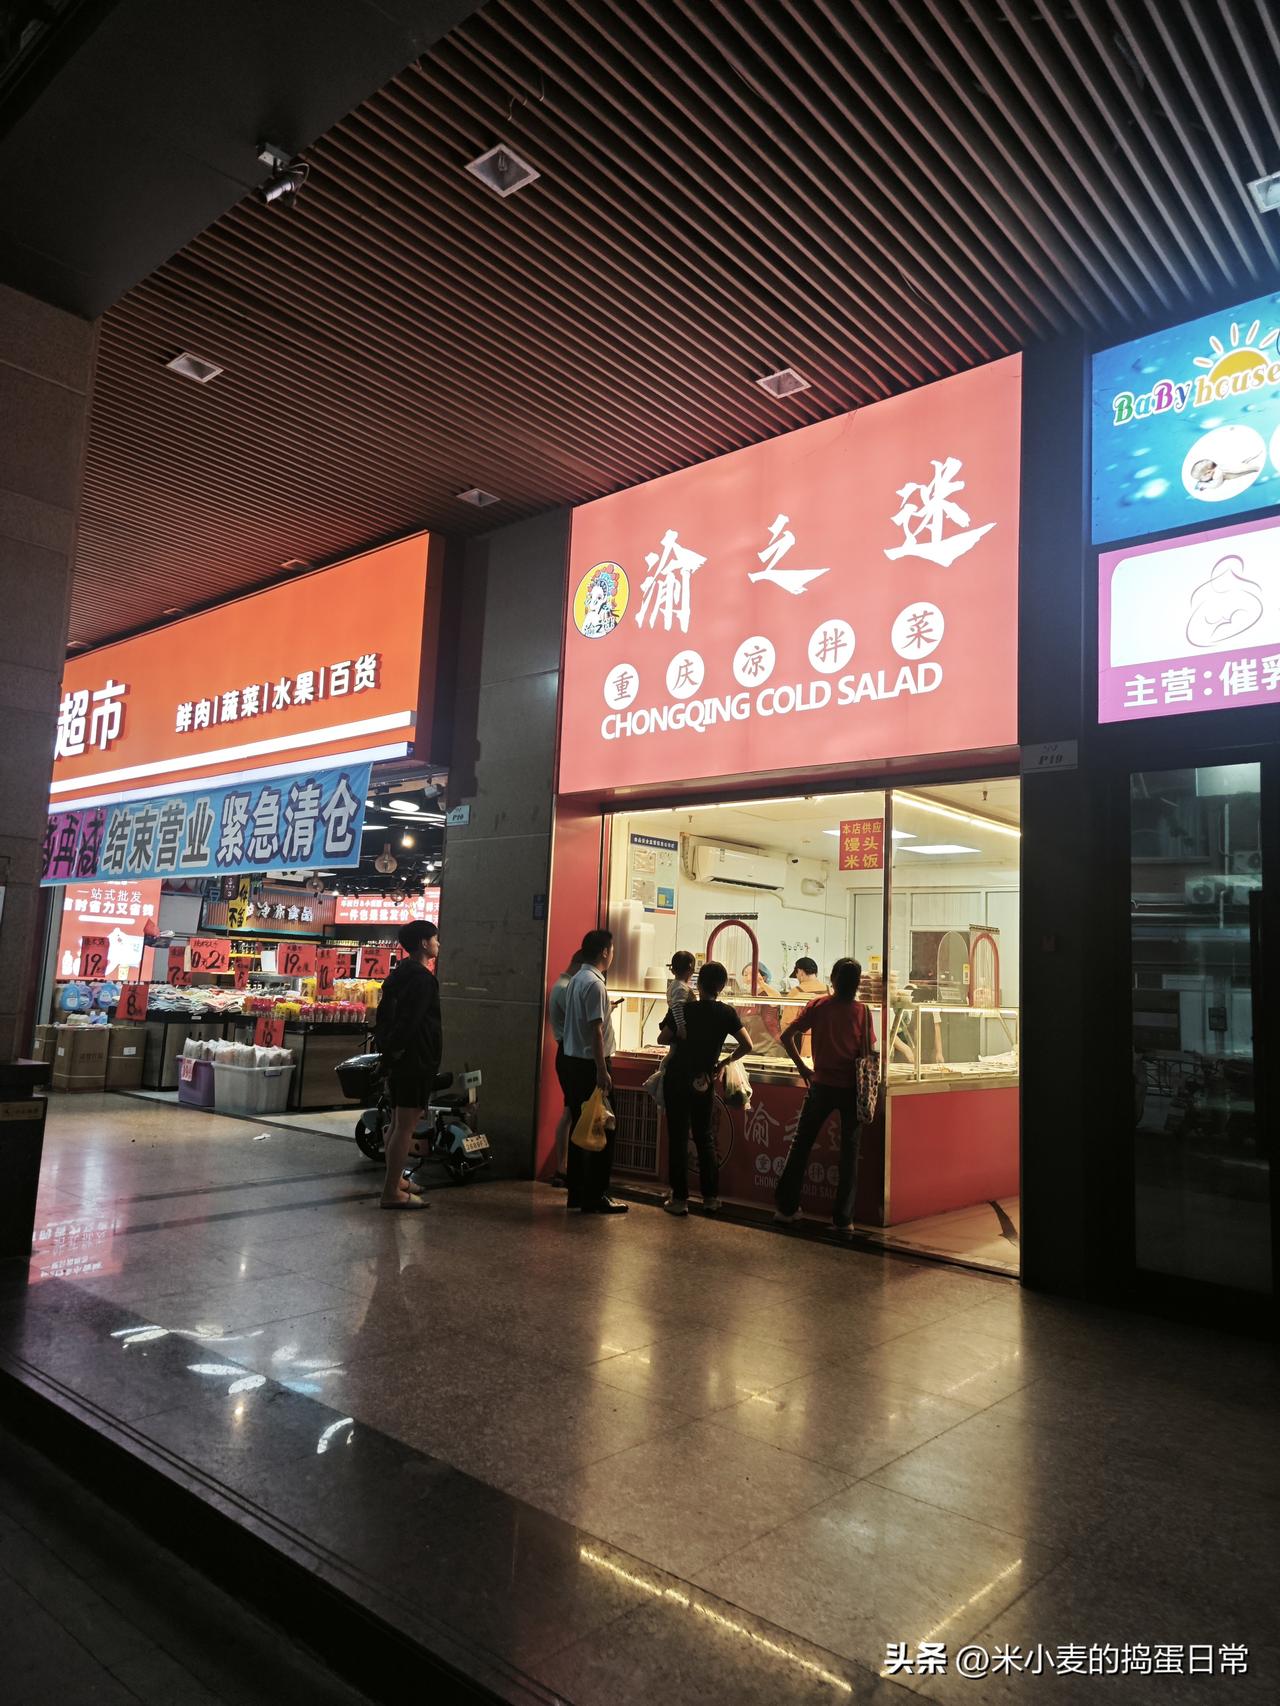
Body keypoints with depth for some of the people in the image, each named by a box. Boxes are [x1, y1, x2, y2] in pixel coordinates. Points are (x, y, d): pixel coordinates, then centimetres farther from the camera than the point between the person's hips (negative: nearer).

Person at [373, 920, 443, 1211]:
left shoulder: (401, 974, 13)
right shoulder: (421, 978, -17)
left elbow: (387, 1013, 16)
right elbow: (409, 1021, -24)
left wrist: (388, 1048, 16)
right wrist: (395, 1048, -13)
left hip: (399, 1059, 10)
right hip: (415, 1060, -10)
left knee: (399, 1123, 18)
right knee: (406, 1126, -7)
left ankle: (395, 1179, 29)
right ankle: (392, 1192, -4)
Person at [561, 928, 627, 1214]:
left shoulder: (576, 979, 11)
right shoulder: (594, 984, -17)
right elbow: (595, 1030, -20)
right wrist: (602, 1071, -20)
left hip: (573, 1062, 10)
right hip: (590, 1064, -10)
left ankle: (577, 1193, 20)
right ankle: (595, 1197, 1)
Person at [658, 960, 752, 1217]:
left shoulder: (683, 1010, -10)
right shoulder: (726, 1013, -5)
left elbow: (662, 1038, -3)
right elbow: (747, 1045, -7)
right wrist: (724, 1062, 7)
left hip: (677, 1080, -2)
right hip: (704, 1081, 2)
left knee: (678, 1138, 4)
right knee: (704, 1137, 15)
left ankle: (679, 1198, 5)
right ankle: (711, 1196, 18)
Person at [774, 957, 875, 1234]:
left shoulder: (818, 1006, -3)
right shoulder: (862, 1011, -5)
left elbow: (787, 1036, -6)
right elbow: (869, 1053, -6)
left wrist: (802, 1067, 5)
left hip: (822, 1084, 1)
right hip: (852, 1087, 0)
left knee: (802, 1144, 12)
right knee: (849, 1152, 8)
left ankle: (786, 1207, 16)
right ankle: (843, 1218, 11)